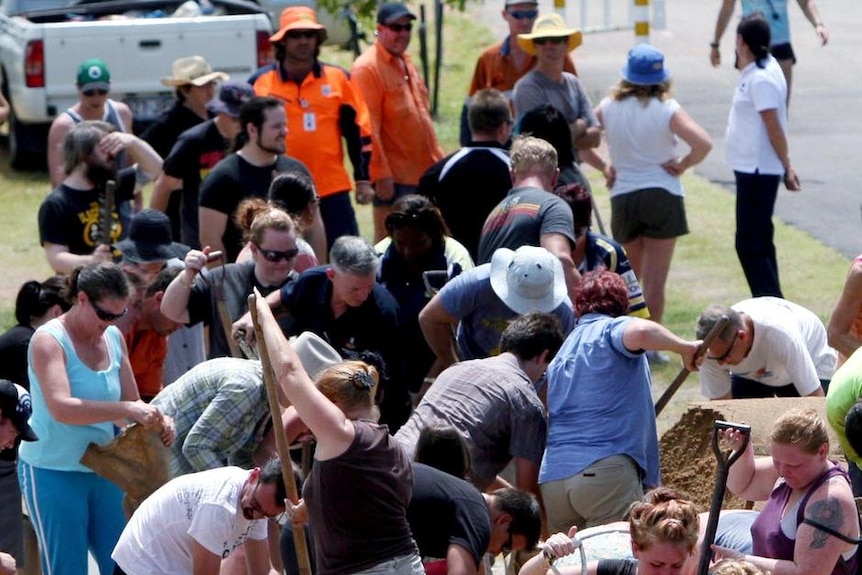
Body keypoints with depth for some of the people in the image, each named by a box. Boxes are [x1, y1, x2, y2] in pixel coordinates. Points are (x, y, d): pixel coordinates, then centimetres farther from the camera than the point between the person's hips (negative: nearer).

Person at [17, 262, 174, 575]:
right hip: (54, 474, -6)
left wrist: (156, 420, -13)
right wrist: (127, 410, -36)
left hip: (103, 471, 6)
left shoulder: (114, 338, 6)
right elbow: (61, 408, -29)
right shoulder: (49, 340, -14)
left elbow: (131, 400, 10)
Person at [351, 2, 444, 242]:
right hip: (393, 178, -9)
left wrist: (439, 159, 19)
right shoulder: (367, 67, -12)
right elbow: (367, 127, -17)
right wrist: (381, 173, -20)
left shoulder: (407, 63, 16)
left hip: (424, 174, 9)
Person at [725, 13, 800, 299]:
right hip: (752, 168, 10)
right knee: (759, 240, 18)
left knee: (750, 243, -8)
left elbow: (774, 127, -20)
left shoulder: (761, 79, -20)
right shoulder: (758, 71, 10)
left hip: (758, 171, -10)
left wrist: (787, 166, -19)